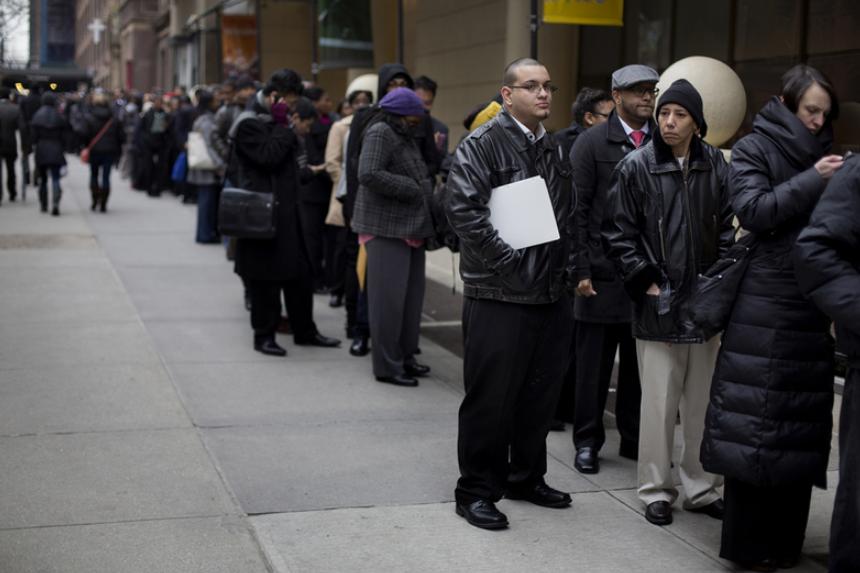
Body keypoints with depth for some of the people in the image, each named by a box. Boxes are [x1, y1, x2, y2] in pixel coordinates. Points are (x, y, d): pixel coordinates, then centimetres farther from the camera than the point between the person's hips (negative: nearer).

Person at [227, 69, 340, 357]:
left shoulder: (274, 121, 16)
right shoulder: (249, 124, -12)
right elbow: (268, 156, -22)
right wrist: (284, 127, -15)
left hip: (285, 209, 9)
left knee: (300, 273, 12)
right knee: (265, 276, -1)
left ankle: (305, 330, 22)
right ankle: (263, 335, 10)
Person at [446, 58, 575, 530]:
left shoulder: (553, 150, 16)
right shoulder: (481, 145, -9)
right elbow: (465, 212, -18)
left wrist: (565, 267, 10)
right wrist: (513, 263, -17)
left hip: (552, 296, 7)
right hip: (498, 296, -7)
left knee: (540, 394, 15)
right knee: (490, 398, 0)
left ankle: (526, 477, 31)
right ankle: (477, 490, 13)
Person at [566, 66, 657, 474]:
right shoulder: (592, 143, -1)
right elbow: (577, 210, -3)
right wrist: (581, 270, -8)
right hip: (602, 274, -3)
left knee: (640, 363, 9)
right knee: (593, 364, 5)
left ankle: (634, 439, 22)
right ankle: (587, 442, 17)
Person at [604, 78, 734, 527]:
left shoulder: (714, 166, 5)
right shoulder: (636, 167, -5)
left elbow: (726, 228, 13)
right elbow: (619, 233, -2)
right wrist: (645, 281, -6)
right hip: (658, 306, -3)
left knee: (704, 403, 11)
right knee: (659, 403, 1)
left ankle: (701, 487, 23)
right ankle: (656, 490, 14)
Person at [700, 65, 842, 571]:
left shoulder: (821, 155, 15)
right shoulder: (752, 149, 2)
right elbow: (754, 210, -12)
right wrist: (812, 181, -12)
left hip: (813, 305, 5)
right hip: (765, 305, -5)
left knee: (798, 425, 7)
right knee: (755, 422, -3)